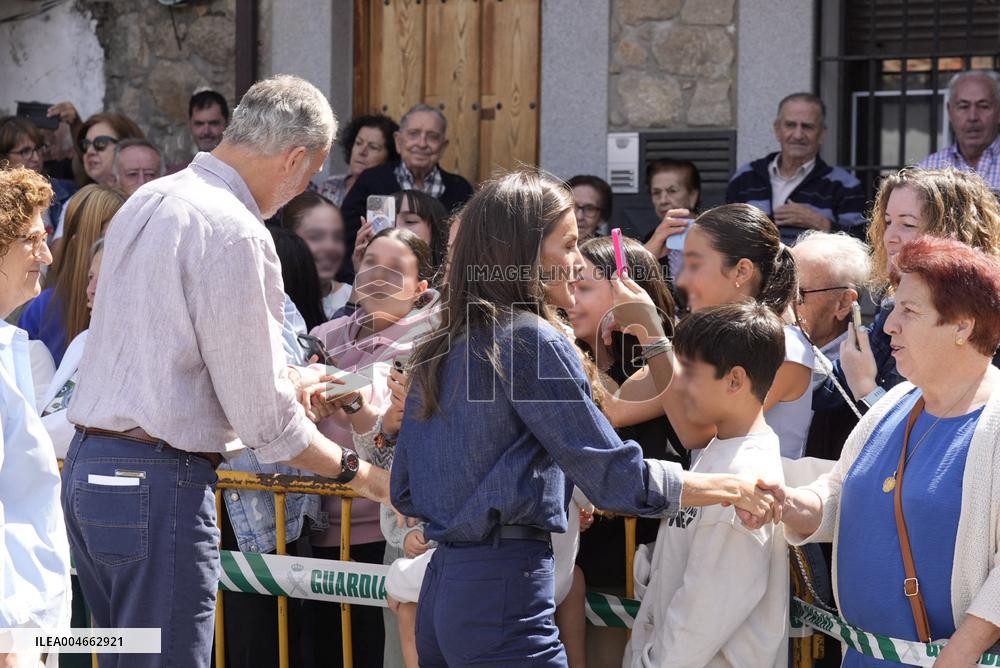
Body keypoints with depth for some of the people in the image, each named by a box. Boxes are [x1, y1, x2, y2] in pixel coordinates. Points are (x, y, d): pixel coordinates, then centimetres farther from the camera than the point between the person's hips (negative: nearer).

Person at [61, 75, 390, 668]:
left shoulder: (148, 202, 13)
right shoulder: (237, 234, -15)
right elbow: (264, 419, -13)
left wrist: (278, 380, 32)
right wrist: (358, 472, 0)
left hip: (87, 466, 10)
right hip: (159, 483, -9)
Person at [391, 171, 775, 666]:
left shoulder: (439, 350, 13)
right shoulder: (531, 338, -11)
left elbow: (404, 493, 18)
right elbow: (615, 476, -14)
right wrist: (728, 487, -3)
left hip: (441, 586, 9)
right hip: (506, 590, -9)